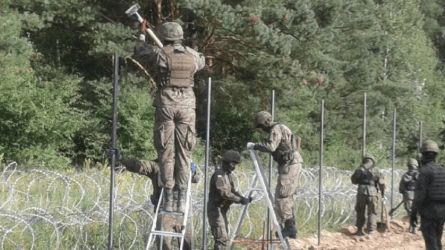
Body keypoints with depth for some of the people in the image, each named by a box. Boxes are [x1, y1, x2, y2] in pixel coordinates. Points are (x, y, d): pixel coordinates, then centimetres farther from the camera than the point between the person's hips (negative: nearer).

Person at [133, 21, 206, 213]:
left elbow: (139, 55, 15)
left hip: (165, 105, -2)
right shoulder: (191, 55, 5)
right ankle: (182, 201, 4)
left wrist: (142, 35, 30)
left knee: (166, 153, 3)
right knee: (184, 153, 6)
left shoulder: (159, 54, -5)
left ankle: (168, 200, 2)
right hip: (187, 106, 2)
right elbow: (201, 62, 29)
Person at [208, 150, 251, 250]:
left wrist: (244, 199, 1)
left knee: (224, 239, 13)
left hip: (222, 211, 10)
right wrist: (240, 200, -32)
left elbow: (232, 191, 17)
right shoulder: (218, 175, -17)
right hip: (215, 210, -10)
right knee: (222, 239, -15)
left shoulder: (228, 175, 14)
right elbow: (224, 193, -28)